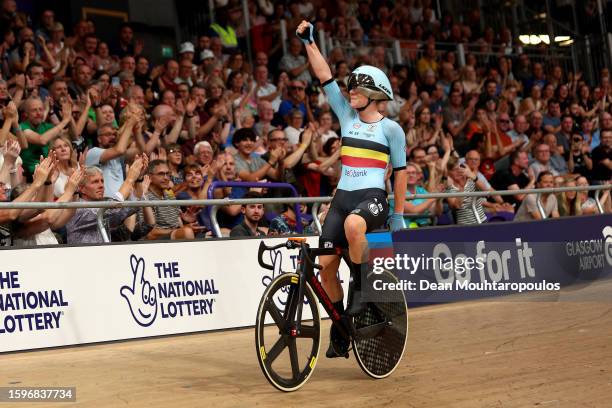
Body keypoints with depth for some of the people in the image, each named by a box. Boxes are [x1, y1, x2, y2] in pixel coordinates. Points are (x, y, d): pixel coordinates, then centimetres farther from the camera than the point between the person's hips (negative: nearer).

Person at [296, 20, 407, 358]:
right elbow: (324, 76, 7)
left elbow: (400, 171, 5)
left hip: (373, 198, -5)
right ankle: (340, 327, 16)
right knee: (326, 265, -3)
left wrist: (398, 214, 4)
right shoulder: (346, 115, 11)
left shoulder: (391, 128, 1)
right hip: (343, 196, 5)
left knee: (353, 224, -40)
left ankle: (361, 286, -18)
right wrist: (308, 42, 2)